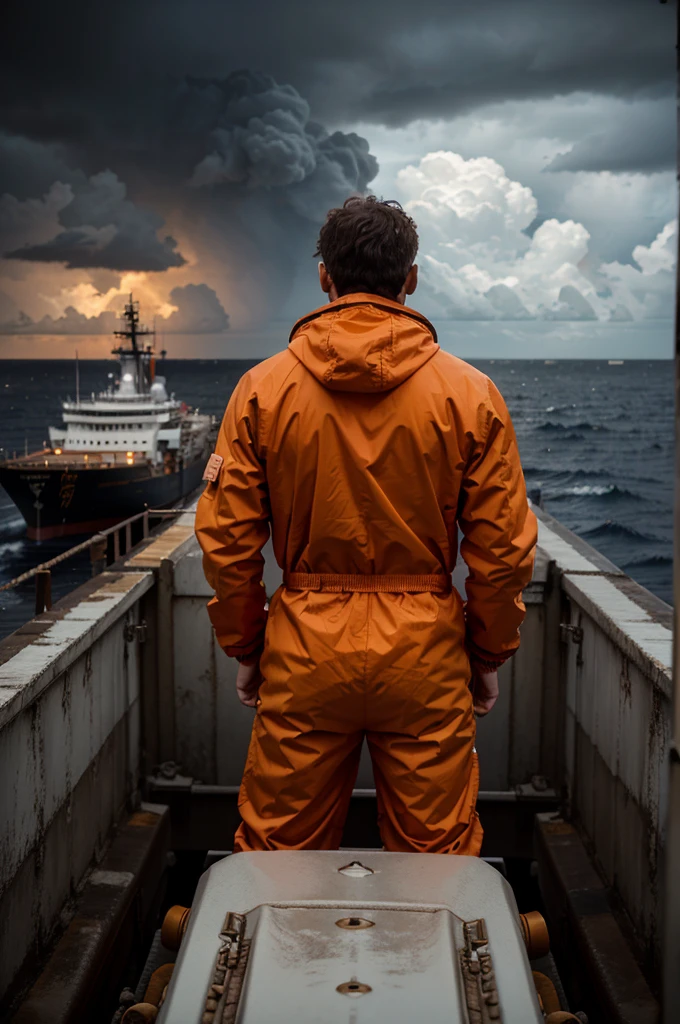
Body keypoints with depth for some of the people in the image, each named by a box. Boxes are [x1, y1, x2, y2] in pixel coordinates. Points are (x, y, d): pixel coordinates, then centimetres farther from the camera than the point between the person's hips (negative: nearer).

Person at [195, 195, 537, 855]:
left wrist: (244, 647, 11)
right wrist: (490, 654, 10)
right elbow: (503, 549, -3)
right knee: (437, 852, 12)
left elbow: (226, 541, -1)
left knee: (278, 847, 15)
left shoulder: (263, 388, -3)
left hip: (303, 647, 1)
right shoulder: (469, 394, -4)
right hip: (425, 650, 0)